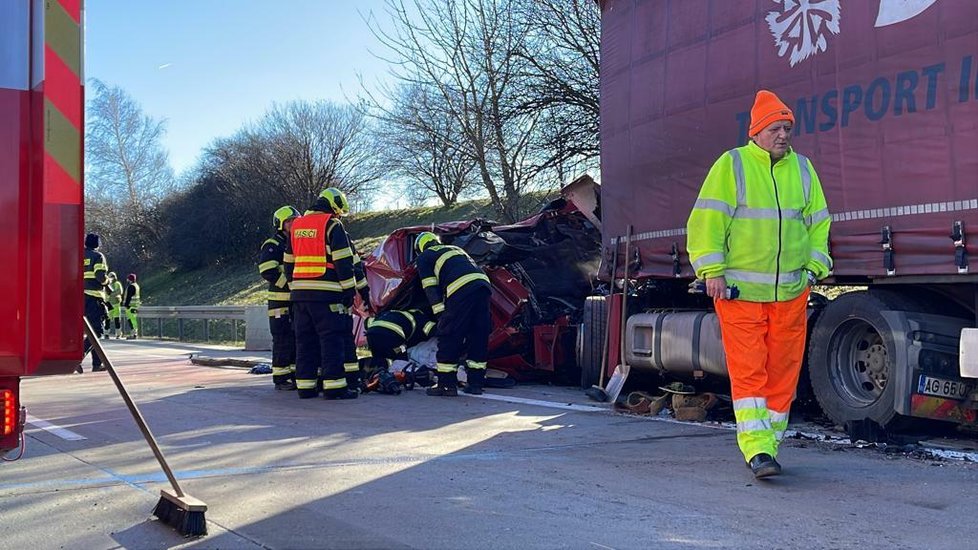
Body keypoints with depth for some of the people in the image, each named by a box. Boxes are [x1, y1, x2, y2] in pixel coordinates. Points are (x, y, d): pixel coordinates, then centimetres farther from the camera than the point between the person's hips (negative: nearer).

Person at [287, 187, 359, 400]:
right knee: (331, 339, -5)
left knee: (304, 340, 10)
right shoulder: (332, 225, -5)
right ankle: (334, 385, -7)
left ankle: (305, 385, 12)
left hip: (300, 292, 7)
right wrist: (349, 291, -6)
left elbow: (290, 263, 22)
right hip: (326, 293, -7)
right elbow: (343, 262, -10)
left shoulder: (297, 225, 17)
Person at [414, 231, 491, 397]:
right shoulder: (456, 249, 38)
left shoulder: (424, 257, 20)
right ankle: (475, 382, 16)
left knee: (449, 337, 2)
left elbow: (431, 289, 9)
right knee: (479, 336, 12)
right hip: (483, 283, 6)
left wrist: (440, 314, 6)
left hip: (461, 290, -6)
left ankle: (447, 384, 3)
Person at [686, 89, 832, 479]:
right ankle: (757, 450, -8)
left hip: (790, 291, 5)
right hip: (739, 289, -4)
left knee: (783, 370, 7)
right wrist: (712, 270, -12)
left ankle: (769, 446, 18)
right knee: (748, 371, -8)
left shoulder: (802, 169, 14)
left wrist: (813, 267, 8)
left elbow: (818, 223, 20)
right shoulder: (731, 165, 0)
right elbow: (707, 219, -5)